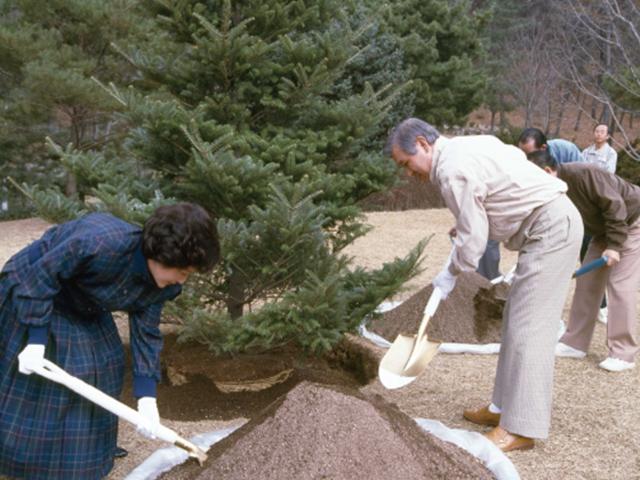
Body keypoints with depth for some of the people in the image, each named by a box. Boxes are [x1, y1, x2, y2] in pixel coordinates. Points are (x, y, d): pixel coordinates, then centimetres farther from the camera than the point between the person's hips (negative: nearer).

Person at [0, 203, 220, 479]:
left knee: (100, 369, 6)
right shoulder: (100, 242, -42)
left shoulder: (161, 285, -17)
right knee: (28, 384, -3)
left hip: (83, 310, 7)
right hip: (31, 294, -7)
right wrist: (37, 339, -30)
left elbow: (146, 334, -10)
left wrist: (146, 397, -15)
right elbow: (40, 275, -32)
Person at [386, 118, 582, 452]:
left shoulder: (452, 170, -17)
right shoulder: (467, 146, 12)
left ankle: (521, 427, -4)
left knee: (528, 327, -9)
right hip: (553, 223, 10)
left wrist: (449, 276, 2)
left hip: (551, 229, -10)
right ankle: (506, 408, 19)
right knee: (517, 321, 12)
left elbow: (473, 239, -16)